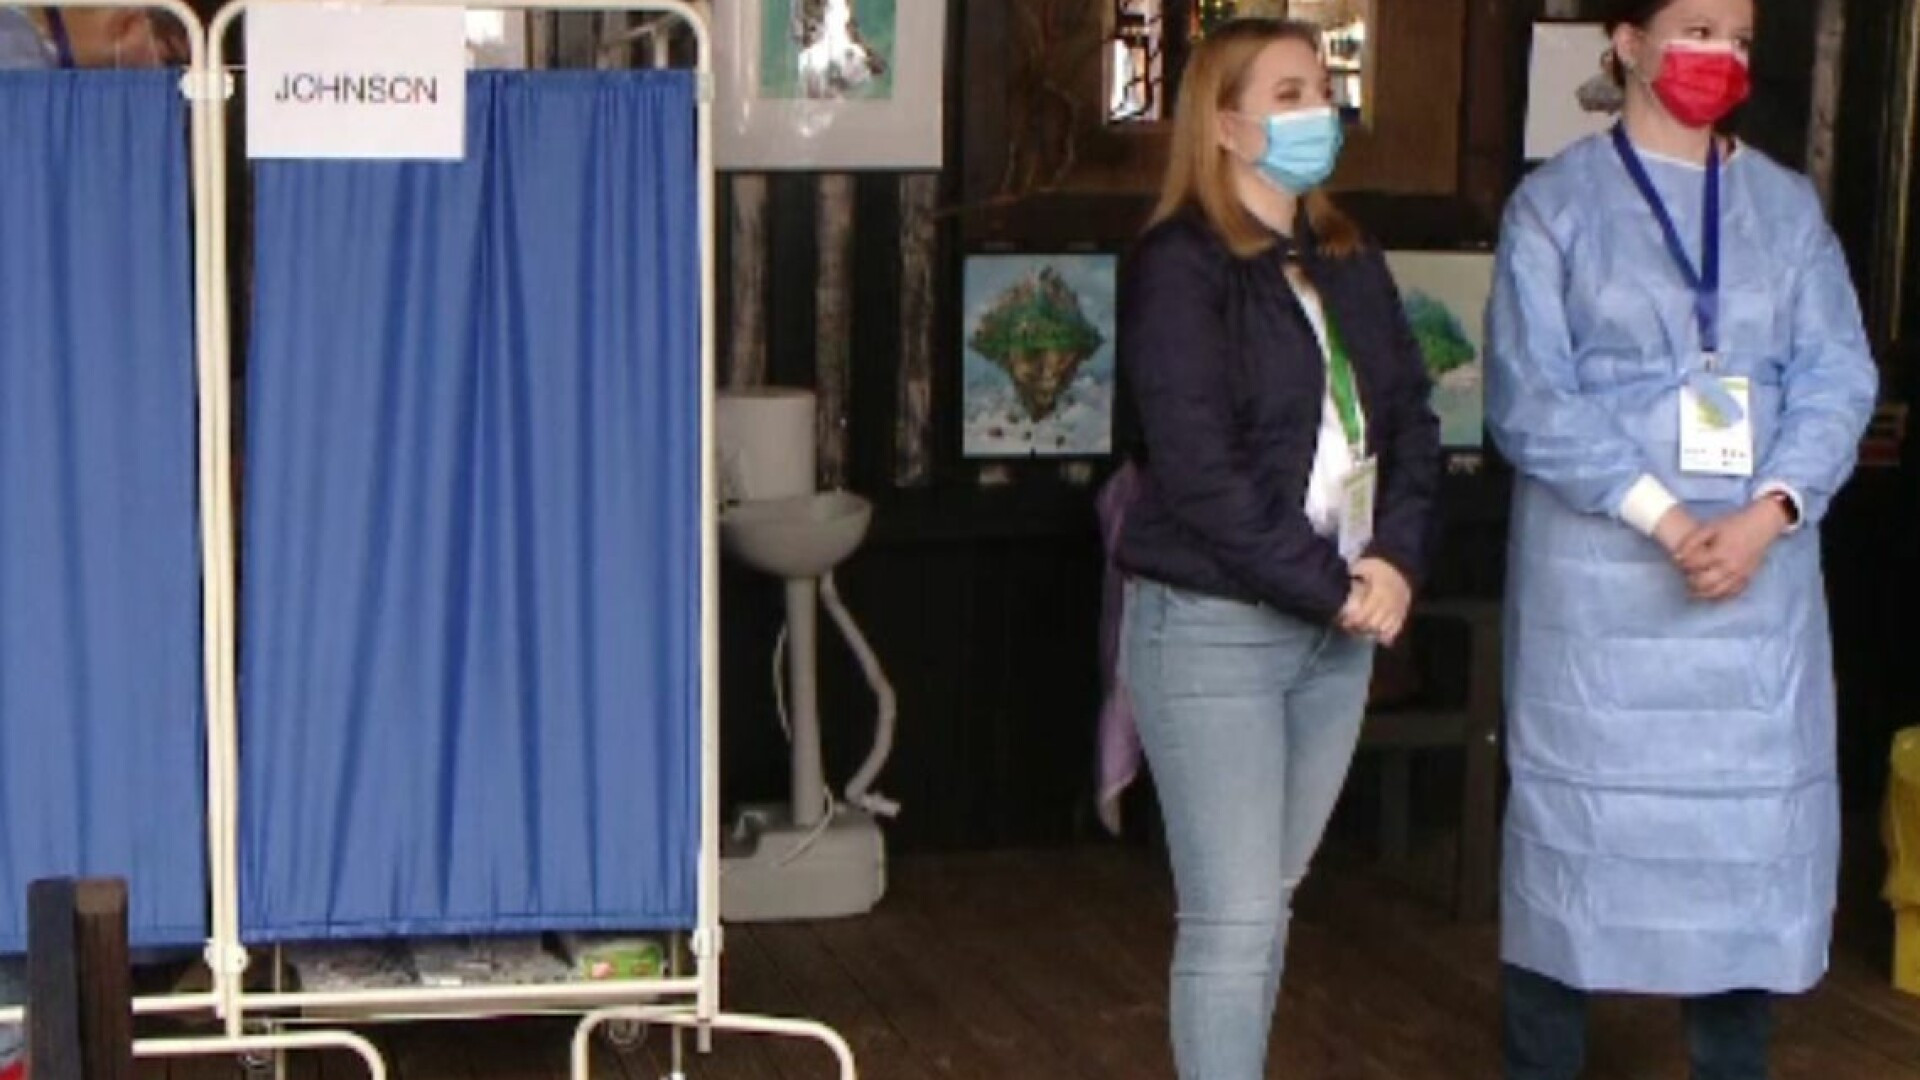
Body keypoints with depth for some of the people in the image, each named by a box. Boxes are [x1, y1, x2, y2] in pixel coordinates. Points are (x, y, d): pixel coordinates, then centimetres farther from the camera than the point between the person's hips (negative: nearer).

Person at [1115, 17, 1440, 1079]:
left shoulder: (1351, 263, 13)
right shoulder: (1178, 268, -10)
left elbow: (1411, 418, 10)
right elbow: (1199, 470, -17)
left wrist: (1395, 559, -7)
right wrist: (1329, 587, -15)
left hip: (1339, 626, 7)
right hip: (1211, 627, -7)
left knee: (1268, 900, 13)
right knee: (1233, 919, -5)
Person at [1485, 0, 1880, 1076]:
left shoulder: (1788, 206, 11)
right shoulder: (1557, 203, 0)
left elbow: (1838, 377, 3)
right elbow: (1529, 397, -9)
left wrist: (1764, 517, -14)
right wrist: (1662, 517, -17)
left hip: (1759, 572, 4)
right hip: (1599, 574, -3)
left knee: (1756, 822, 7)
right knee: (1577, 819, 1)